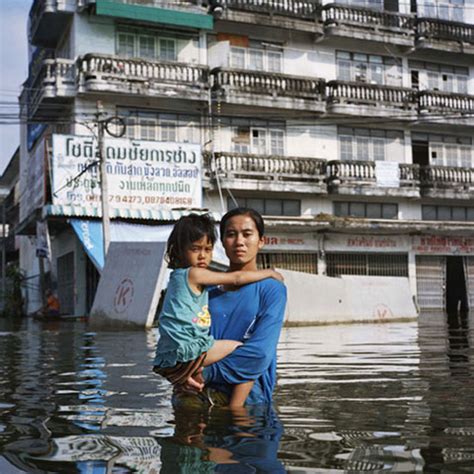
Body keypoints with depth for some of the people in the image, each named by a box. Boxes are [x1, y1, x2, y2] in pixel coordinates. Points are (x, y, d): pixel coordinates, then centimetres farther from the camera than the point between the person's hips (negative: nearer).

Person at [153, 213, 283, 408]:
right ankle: (235, 412, -9)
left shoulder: (179, 277, 22)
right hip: (186, 353, -9)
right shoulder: (194, 274, -5)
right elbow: (237, 278, -3)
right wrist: (269, 272, 10)